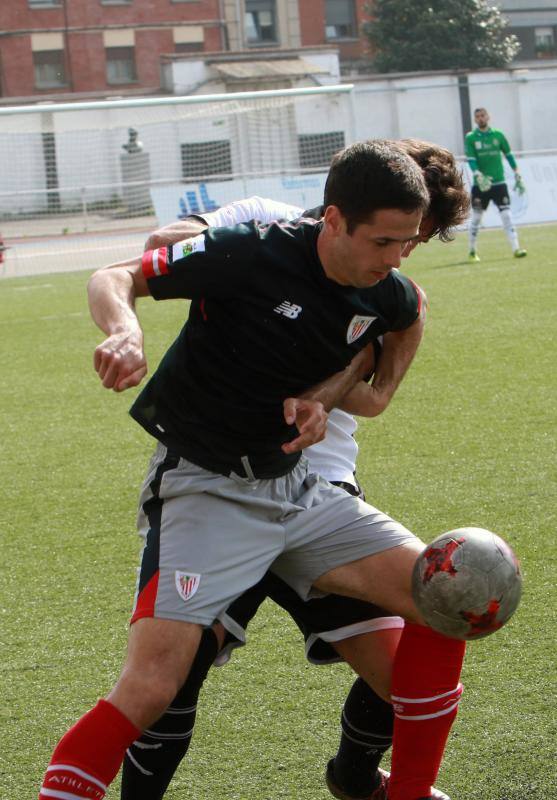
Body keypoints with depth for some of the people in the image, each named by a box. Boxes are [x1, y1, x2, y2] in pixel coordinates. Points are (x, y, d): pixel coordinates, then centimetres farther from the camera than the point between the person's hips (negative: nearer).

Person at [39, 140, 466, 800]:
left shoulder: (385, 294, -1)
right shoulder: (251, 254, -19)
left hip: (293, 488, 6)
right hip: (202, 491, -6)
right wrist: (125, 331, -36)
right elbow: (113, 279, -14)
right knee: (150, 688, -22)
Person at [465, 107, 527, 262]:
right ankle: (472, 251, 17)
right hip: (480, 185, -1)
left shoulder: (498, 135, 7)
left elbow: (509, 156, 13)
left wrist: (518, 177, 11)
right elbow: (471, 160, -9)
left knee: (506, 215, -7)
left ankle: (516, 248, -11)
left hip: (499, 182, 1)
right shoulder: (470, 138, 1)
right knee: (476, 217, 5)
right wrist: (479, 176, -25)